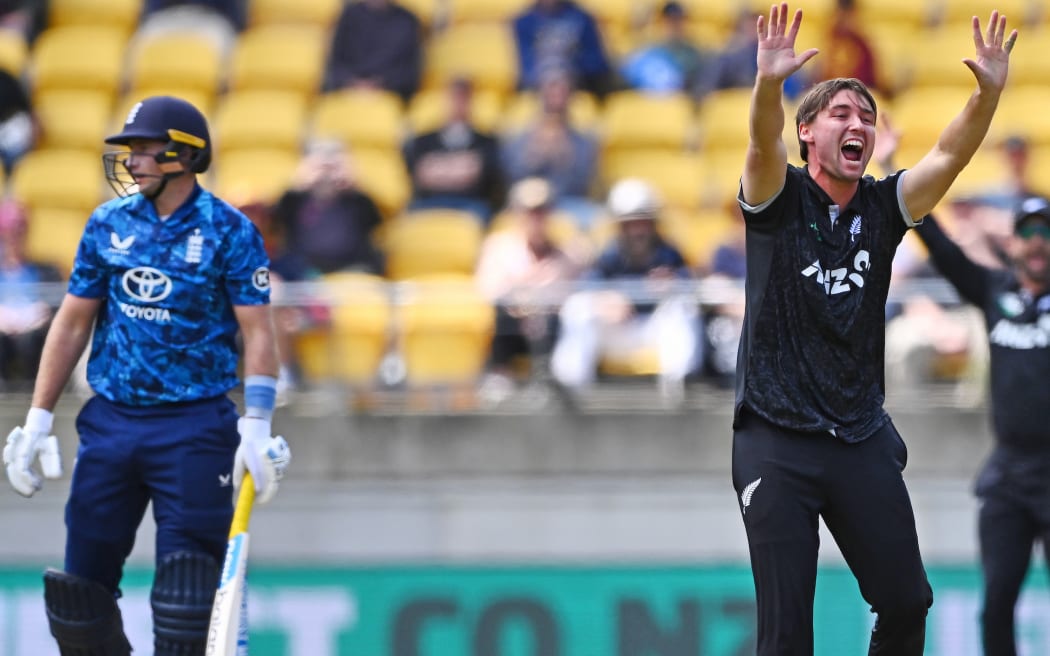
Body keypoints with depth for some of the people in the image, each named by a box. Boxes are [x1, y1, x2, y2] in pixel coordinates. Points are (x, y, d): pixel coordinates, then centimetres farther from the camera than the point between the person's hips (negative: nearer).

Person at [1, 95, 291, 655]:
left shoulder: (228, 231, -4)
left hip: (194, 427, -4)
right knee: (80, 584, 3)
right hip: (110, 420, 4)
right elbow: (72, 322, 12)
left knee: (186, 583, -7)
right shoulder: (108, 224, 7)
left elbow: (257, 331, -7)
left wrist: (257, 427, -17)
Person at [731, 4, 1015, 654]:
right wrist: (769, 83, -45)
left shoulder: (883, 206, 5)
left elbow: (949, 157, -10)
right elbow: (764, 144, -25)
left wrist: (989, 91, -27)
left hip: (862, 438, 4)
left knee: (907, 604, 4)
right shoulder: (779, 200, -4)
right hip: (777, 437, -4)